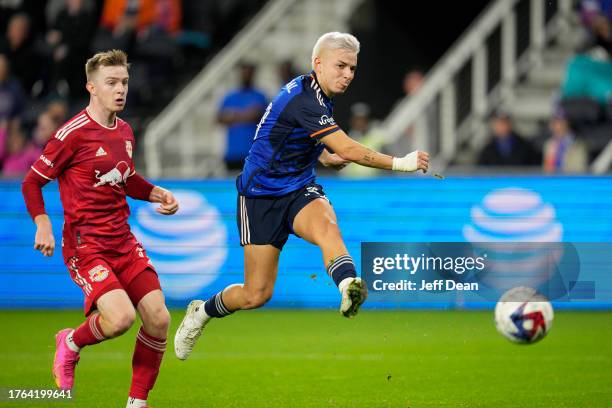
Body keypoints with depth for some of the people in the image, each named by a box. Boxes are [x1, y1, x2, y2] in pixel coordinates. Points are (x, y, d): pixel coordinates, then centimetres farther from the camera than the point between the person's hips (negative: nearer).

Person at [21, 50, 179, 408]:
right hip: (85, 244, -7)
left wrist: (159, 194, 11)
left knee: (158, 319, -5)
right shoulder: (74, 133, -12)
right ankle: (71, 344, 8)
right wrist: (43, 225, -19)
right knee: (121, 317, -25)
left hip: (124, 241, 7)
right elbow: (32, 182, -6)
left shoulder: (125, 132, 11)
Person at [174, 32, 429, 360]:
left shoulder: (317, 95, 7)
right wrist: (400, 163, -27)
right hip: (261, 197, -7)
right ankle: (201, 312, 27)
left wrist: (324, 157, 11)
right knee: (257, 294, -3)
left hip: (300, 190, 7)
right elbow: (348, 150, -30)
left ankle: (349, 286, -61)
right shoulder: (301, 99, -23)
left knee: (326, 225, -31)